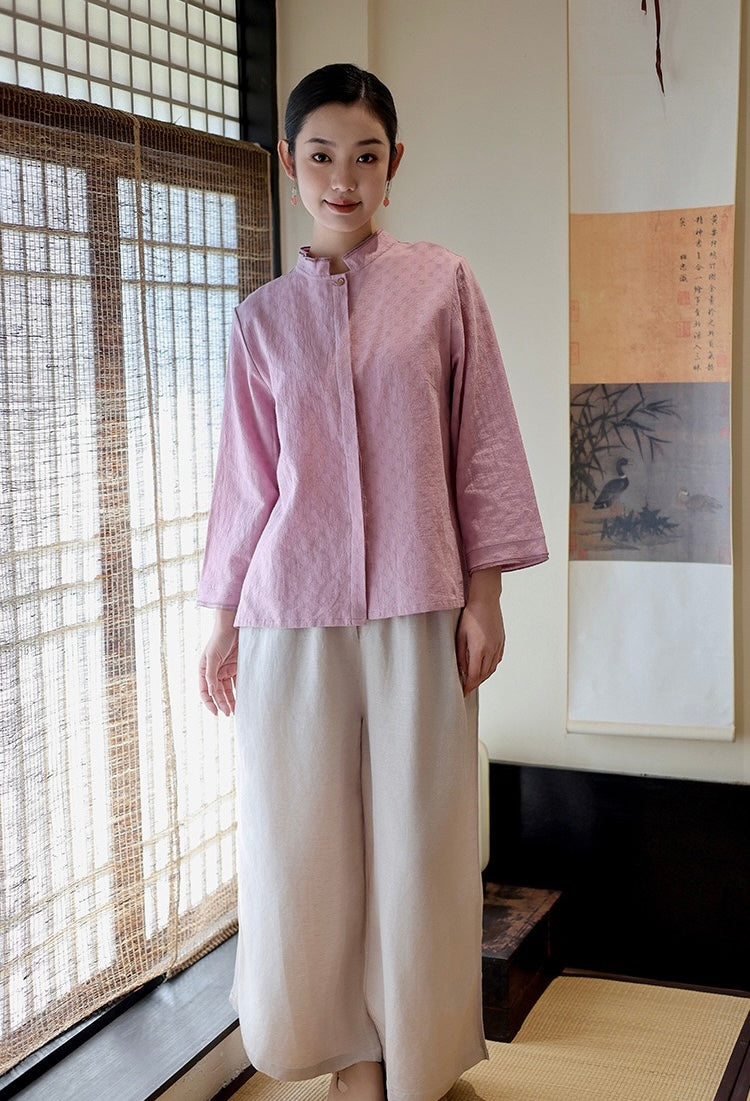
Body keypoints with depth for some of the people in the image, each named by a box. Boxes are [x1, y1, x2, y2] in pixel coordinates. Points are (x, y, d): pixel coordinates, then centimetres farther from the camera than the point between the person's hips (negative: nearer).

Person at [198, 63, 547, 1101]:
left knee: (419, 842, 5)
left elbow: (483, 444, 3)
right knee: (305, 844, 7)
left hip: (417, 612, -1)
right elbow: (247, 477, 11)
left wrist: (484, 596, -2)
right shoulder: (265, 316, 8)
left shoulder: (444, 286, 4)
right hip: (293, 616, 2)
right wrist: (223, 621, 10)